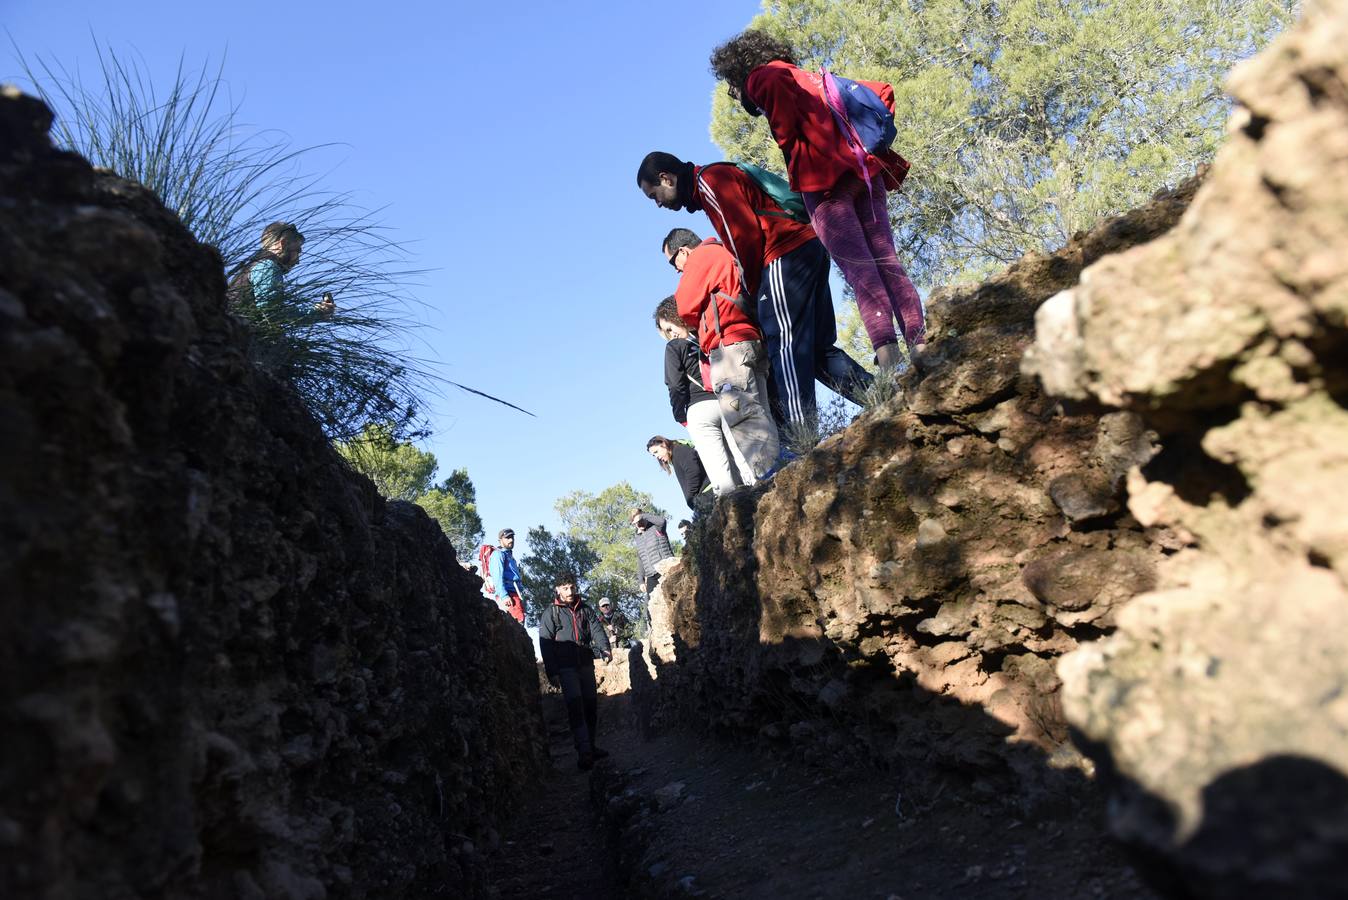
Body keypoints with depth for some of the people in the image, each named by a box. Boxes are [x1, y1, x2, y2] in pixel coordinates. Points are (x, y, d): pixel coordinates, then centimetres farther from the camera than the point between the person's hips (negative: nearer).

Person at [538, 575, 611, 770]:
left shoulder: (585, 610, 14)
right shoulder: (550, 613, 1)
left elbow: (596, 629, 0)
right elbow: (545, 644, -4)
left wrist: (605, 648, -22)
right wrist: (552, 672, -12)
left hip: (586, 665, 5)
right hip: (566, 668, -5)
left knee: (591, 706, 7)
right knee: (576, 707, -14)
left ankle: (590, 746, 19)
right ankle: (584, 752, -17)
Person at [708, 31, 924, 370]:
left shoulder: (762, 76, 9)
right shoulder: (814, 79, 32)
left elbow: (786, 130, -11)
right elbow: (882, 91, 28)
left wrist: (797, 164, 4)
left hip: (825, 179, -7)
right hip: (865, 171, 7)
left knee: (858, 269, -14)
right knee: (887, 262, 0)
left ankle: (887, 350, -24)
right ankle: (921, 345, -10)